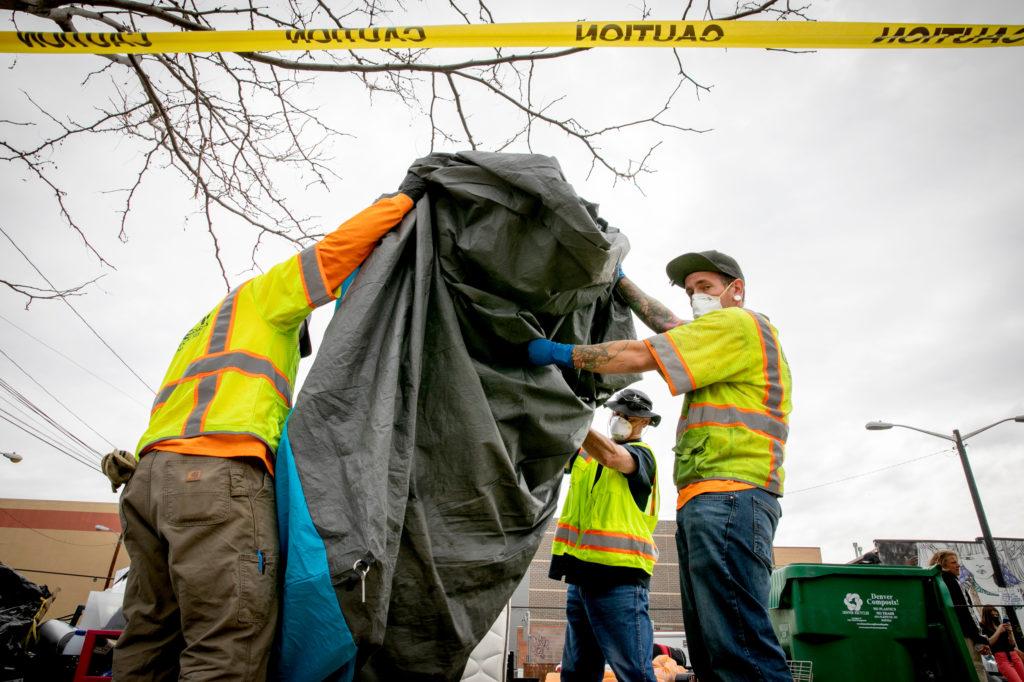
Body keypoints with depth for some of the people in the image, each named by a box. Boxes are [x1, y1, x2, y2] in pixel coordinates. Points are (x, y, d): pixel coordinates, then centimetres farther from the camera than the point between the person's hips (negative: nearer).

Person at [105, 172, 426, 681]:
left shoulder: (203, 332, 40)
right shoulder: (262, 294, 17)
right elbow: (335, 250, 7)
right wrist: (405, 197, 16)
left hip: (150, 472, 10)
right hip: (218, 468, -9)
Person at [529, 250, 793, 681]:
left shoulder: (738, 323, -1)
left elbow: (641, 355, -7)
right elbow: (664, 323, 30)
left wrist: (560, 353, -2)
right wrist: (619, 281, 34)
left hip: (729, 497, -11)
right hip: (705, 503, 11)